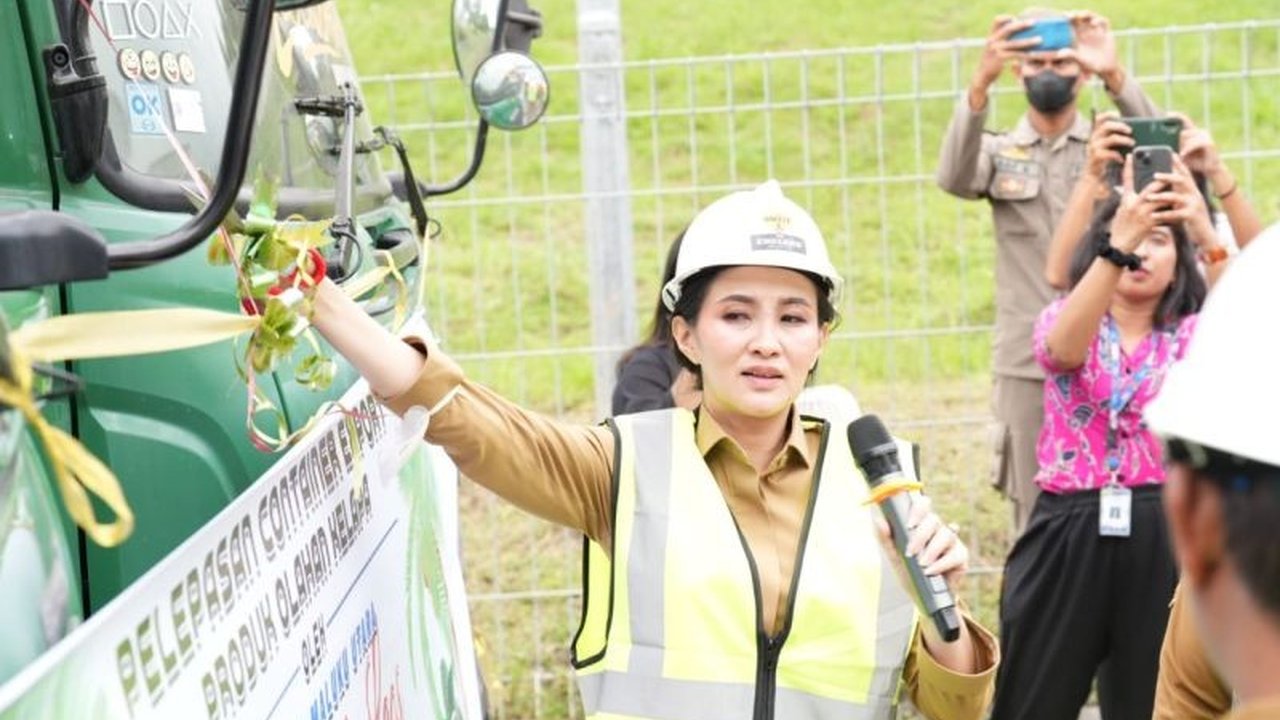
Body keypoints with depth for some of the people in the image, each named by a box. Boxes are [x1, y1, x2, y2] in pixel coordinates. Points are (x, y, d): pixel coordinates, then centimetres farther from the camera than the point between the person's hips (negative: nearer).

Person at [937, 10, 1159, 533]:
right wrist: (981, 81, -30)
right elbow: (954, 177, -14)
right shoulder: (998, 152, 7)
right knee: (1037, 511, 6)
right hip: (1026, 362, 0)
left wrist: (1114, 75, -30)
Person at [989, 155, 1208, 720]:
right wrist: (1119, 244, -34)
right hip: (1066, 536, 0)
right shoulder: (1063, 320, 4)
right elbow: (1063, 349, -21)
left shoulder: (1193, 335, 6)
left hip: (1161, 539, 1)